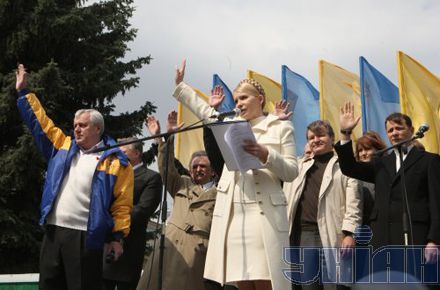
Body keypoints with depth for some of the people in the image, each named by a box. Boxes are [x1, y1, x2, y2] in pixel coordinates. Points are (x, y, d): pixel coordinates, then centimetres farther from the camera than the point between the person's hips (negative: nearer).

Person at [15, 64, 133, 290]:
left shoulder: (115, 161, -1)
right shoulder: (63, 147, 15)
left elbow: (122, 203, -4)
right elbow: (40, 122, 22)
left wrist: (117, 236, -10)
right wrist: (23, 91, 23)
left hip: (86, 236, -6)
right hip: (53, 231, 6)